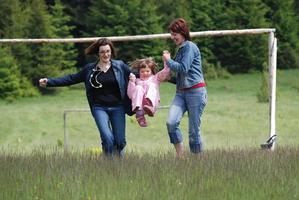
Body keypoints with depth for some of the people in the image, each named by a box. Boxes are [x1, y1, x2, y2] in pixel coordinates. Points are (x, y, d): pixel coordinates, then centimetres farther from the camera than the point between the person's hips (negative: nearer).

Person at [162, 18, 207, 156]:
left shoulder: (190, 47, -6)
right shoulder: (180, 49, 20)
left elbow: (183, 68, -16)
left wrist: (168, 61, -3)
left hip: (195, 92, -7)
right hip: (181, 92, 7)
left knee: (194, 130, -3)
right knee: (171, 122, -15)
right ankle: (180, 157, -10)